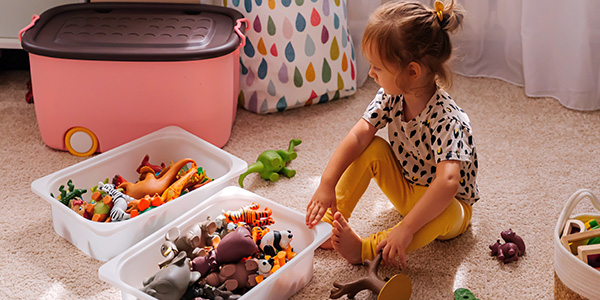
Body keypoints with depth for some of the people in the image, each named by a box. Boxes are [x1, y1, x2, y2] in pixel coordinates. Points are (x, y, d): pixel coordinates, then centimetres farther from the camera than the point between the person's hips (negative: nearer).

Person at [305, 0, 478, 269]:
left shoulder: (446, 120, -35)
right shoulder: (391, 96, -15)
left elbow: (448, 182, -47)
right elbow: (358, 135, -21)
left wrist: (406, 229, -52)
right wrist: (327, 185, -32)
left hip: (449, 205, -6)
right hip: (407, 189, 6)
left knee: (446, 215, -40)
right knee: (371, 148, -17)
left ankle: (365, 249, -35)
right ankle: (330, 222, -13)